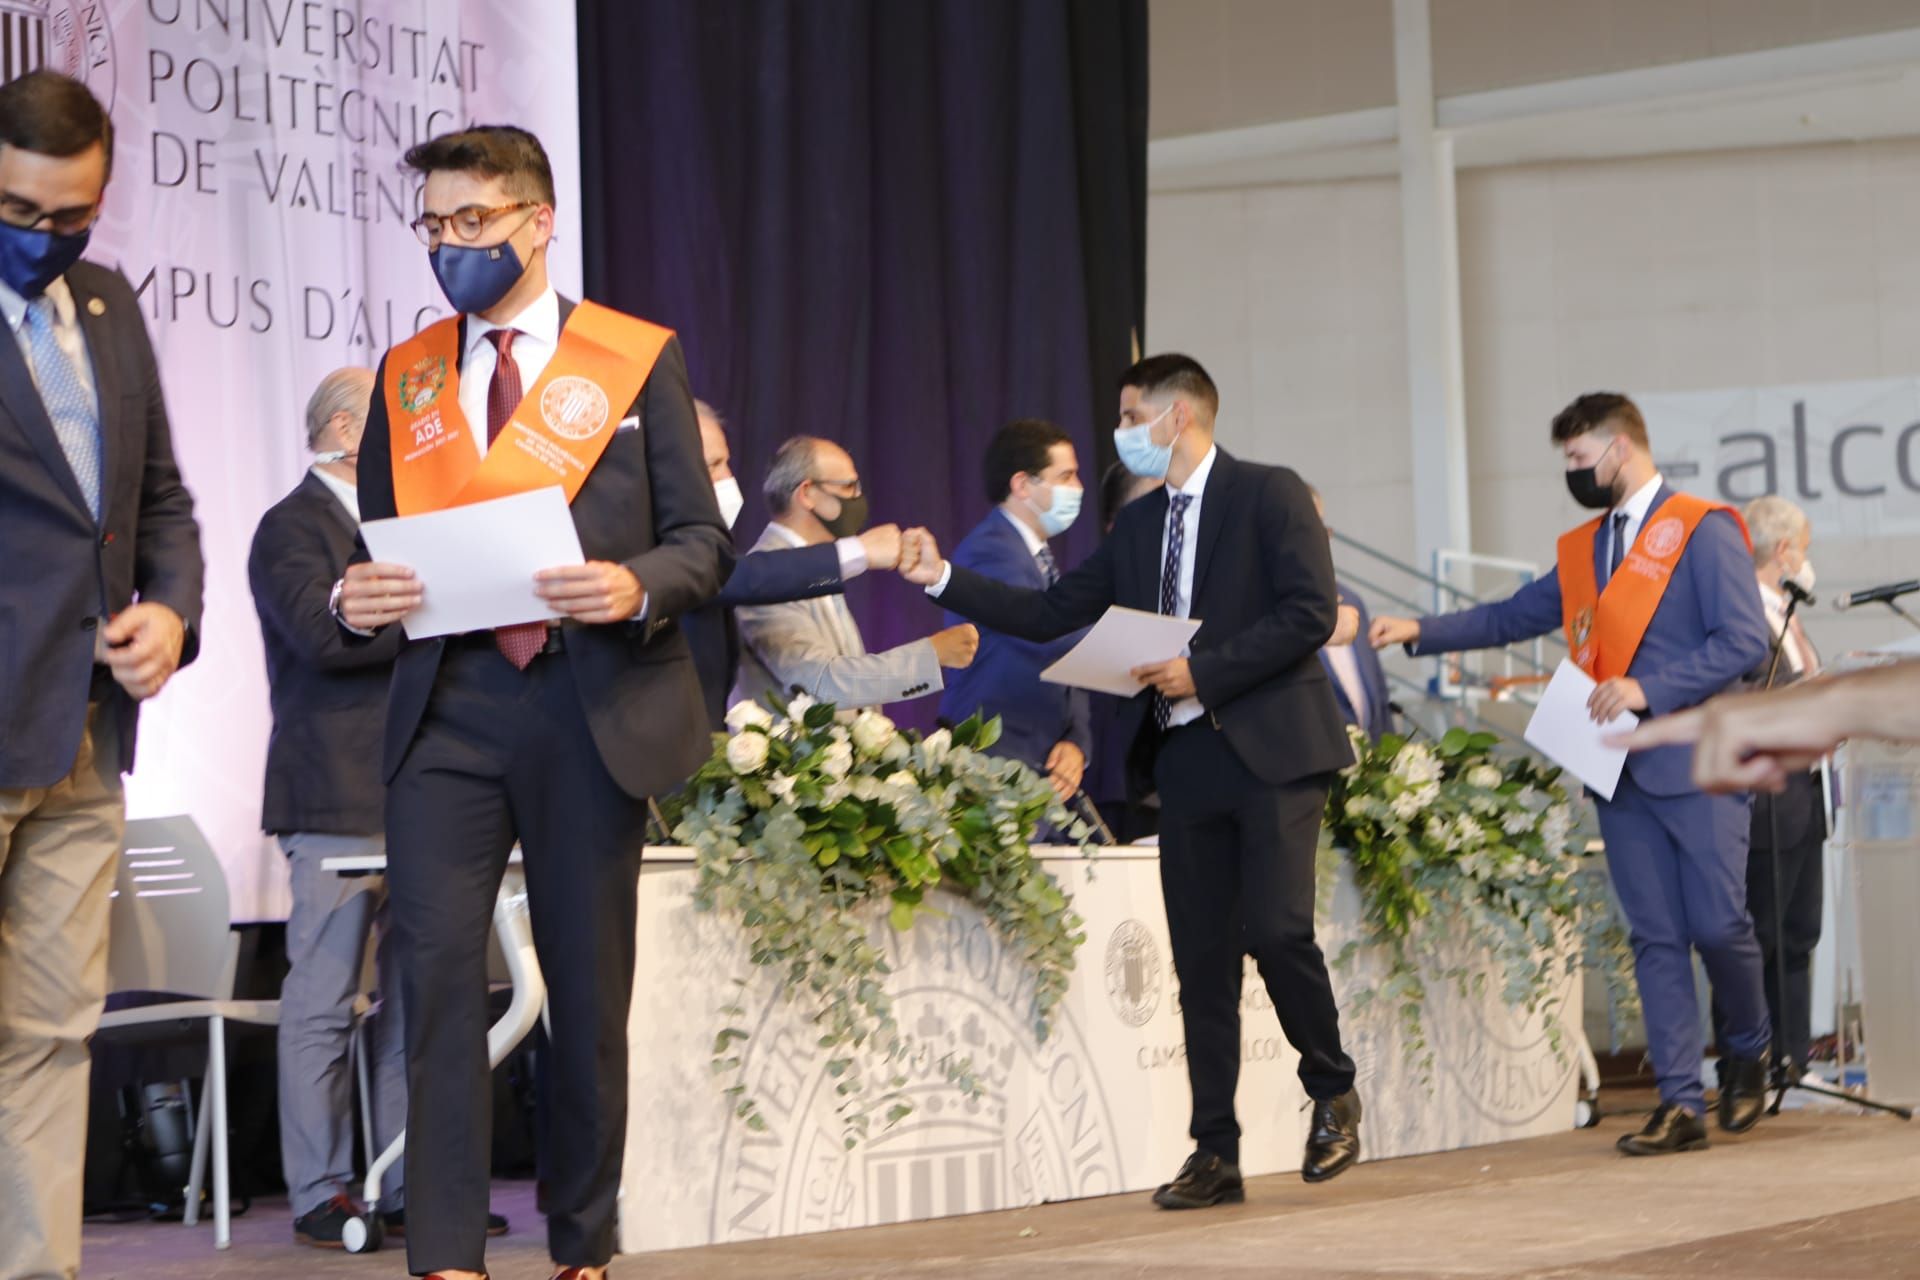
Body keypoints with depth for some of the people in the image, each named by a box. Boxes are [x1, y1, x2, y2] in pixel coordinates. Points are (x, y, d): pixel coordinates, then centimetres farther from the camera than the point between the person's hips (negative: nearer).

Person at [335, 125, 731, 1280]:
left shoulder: (639, 360, 6)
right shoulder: (406, 376, 14)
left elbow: (703, 543, 4)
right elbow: (378, 547, 17)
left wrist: (634, 588, -17)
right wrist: (356, 599, -6)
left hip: (593, 706, -1)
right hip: (449, 705, 2)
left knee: (590, 987, 5)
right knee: (437, 967, -10)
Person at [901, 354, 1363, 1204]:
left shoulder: (1270, 496, -3)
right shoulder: (1138, 525, 17)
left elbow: (1310, 613, -12)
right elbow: (1051, 614, 14)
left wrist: (1203, 672, -16)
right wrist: (944, 581, 6)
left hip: (1270, 751, -6)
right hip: (1185, 758, 6)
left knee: (1276, 929, -15)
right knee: (1200, 958, 5)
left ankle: (1333, 1093, 10)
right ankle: (1214, 1156, 8)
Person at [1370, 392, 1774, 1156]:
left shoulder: (1703, 530, -5)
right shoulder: (1582, 550, 16)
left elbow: (1744, 640, -13)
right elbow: (1512, 617, 20)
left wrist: (1648, 688, -19)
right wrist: (1422, 632, 8)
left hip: (1697, 763, -6)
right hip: (1621, 770, 6)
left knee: (1717, 923, -5)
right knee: (1655, 936, 3)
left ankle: (1749, 1051, 23)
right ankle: (1680, 1104, 3)